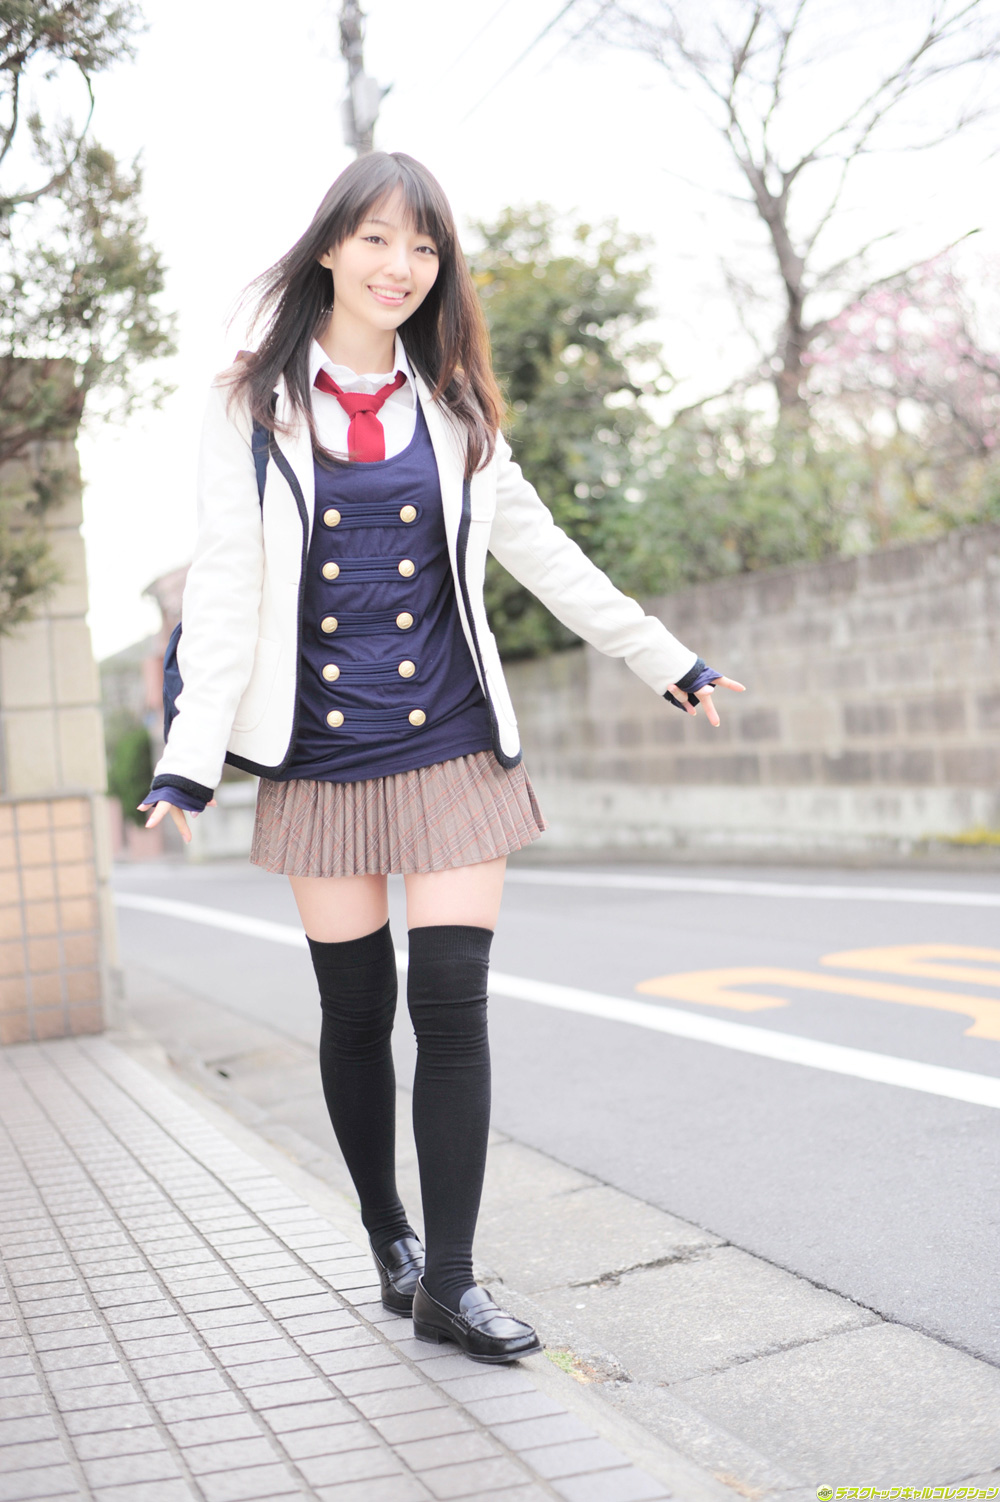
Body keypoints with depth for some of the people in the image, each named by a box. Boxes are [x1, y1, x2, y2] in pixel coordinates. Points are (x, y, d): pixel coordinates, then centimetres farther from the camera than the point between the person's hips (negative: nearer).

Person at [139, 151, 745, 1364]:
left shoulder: (451, 410, 10)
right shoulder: (251, 408, 2)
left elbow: (544, 555, 16)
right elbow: (222, 585, -5)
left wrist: (664, 658, 18)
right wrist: (192, 755, -14)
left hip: (451, 748, 1)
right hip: (320, 756, -1)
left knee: (452, 1005, -5)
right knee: (356, 1012, 7)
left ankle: (448, 1283, 4)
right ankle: (390, 1241, 27)